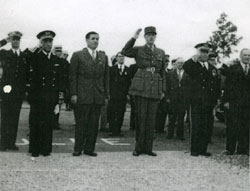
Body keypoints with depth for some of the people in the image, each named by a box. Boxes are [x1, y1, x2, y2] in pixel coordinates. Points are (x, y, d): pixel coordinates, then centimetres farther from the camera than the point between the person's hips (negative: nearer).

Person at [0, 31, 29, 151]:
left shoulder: (25, 56, 11)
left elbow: (28, 73, 11)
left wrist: (26, 89, 2)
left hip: (19, 91, 2)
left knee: (15, 118, 4)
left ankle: (12, 143, 10)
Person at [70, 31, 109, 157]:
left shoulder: (103, 57, 14)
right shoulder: (77, 55, 2)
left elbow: (106, 77, 14)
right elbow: (72, 76, -1)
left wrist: (106, 94, 9)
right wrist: (73, 94, -8)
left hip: (98, 96, 4)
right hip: (82, 95, -4)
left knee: (94, 124, 5)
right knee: (81, 123, 0)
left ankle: (89, 149, 13)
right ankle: (78, 149, 9)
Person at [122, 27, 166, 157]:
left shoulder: (161, 53, 14)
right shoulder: (138, 50, 4)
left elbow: (162, 72, 17)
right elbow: (125, 52, -16)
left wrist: (163, 90, 13)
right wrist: (134, 38, -20)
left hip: (155, 88, 3)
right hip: (141, 87, -3)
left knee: (151, 118, 4)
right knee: (141, 117, -2)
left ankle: (148, 147, 11)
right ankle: (139, 147, 7)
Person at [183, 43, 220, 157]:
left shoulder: (212, 68, 17)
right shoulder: (193, 66, 2)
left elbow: (216, 86, 18)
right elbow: (185, 67, -23)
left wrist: (216, 100, 9)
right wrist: (194, 59, -32)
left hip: (209, 103, 5)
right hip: (197, 101, -5)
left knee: (206, 127, 6)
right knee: (196, 126, -3)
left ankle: (203, 149, 13)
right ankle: (194, 150, 3)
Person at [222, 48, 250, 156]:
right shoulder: (232, 69, 4)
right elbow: (227, 85, 0)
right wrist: (226, 100, -7)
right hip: (234, 102, -3)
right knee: (232, 126, -1)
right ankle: (230, 149, 6)